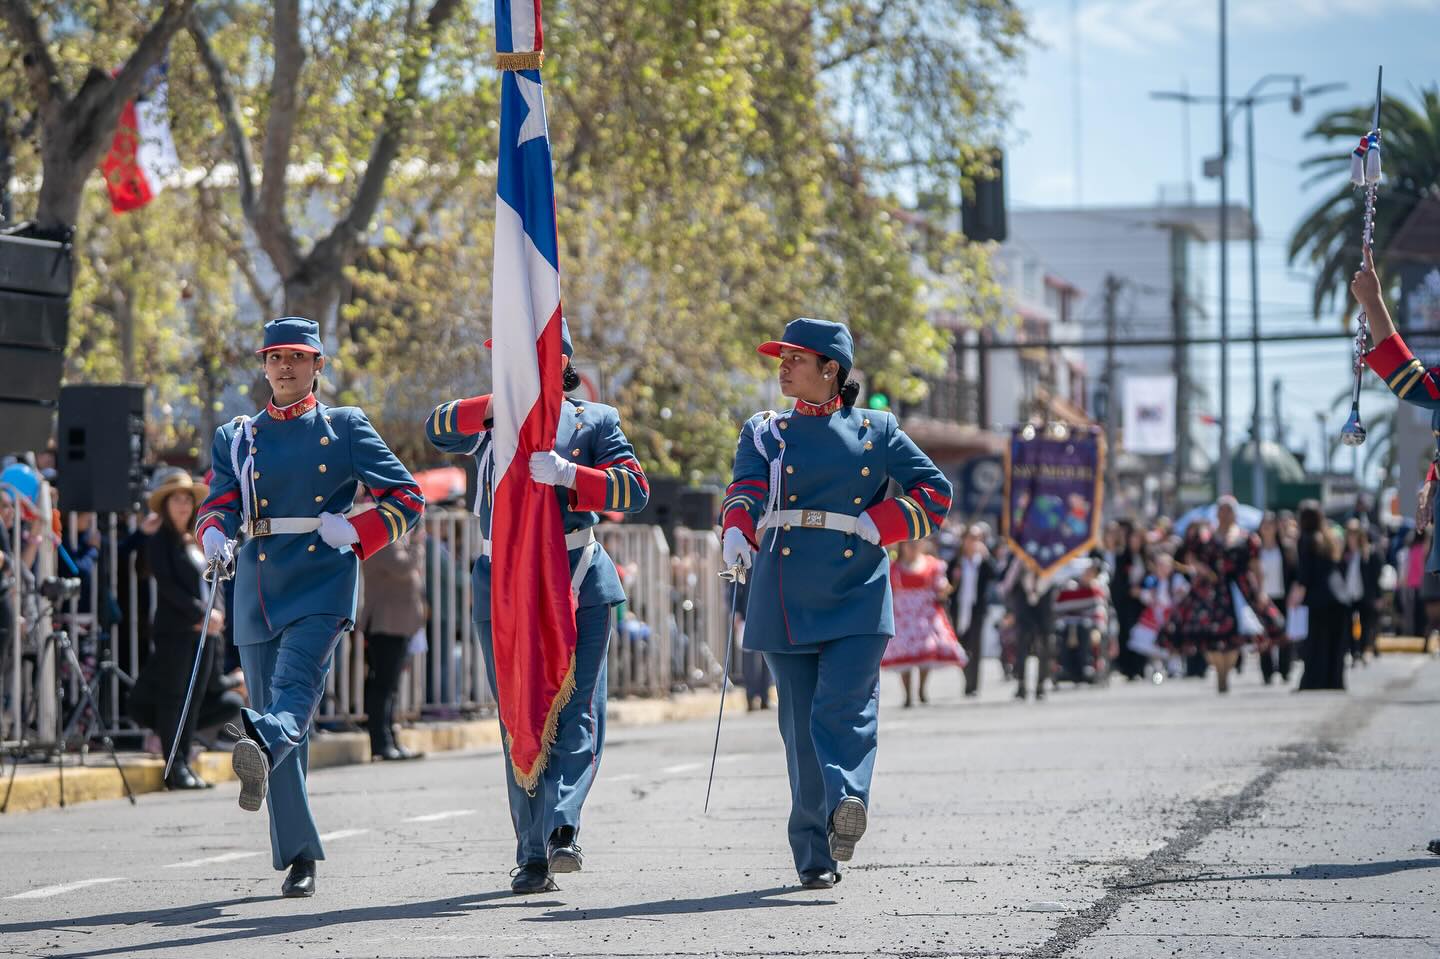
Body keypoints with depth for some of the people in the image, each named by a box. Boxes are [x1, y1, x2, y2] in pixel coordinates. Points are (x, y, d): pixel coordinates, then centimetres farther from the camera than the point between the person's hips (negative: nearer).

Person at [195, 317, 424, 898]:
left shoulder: (345, 428, 8)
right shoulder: (237, 437, 16)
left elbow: (408, 498, 6)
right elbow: (220, 503, 5)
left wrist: (355, 533, -9)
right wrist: (215, 536, -19)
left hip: (322, 580, -3)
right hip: (258, 588, 3)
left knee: (296, 685, -28)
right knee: (275, 709, 1)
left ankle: (261, 750, -59)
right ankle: (299, 860, 6)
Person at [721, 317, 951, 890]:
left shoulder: (876, 430, 12)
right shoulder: (764, 432, 15)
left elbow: (934, 492, 11)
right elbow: (746, 489, -4)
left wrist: (876, 528, -3)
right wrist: (736, 532, -26)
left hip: (856, 591, -1)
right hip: (786, 598, 1)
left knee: (845, 705, -20)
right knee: (800, 721, -1)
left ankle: (847, 798, -38)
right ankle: (814, 854, 2)